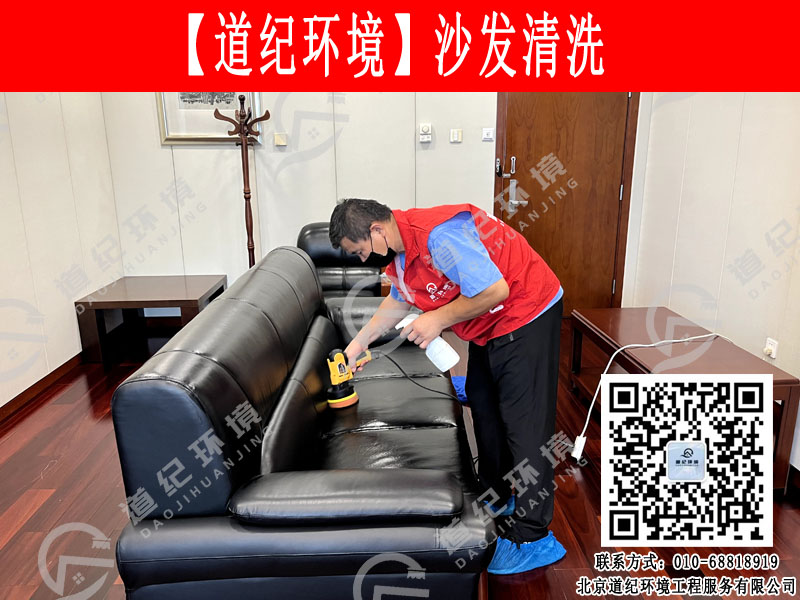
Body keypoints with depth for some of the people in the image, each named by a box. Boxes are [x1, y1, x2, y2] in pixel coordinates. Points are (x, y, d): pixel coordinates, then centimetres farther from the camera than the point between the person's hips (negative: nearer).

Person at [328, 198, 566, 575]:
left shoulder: (438, 235, -30)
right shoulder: (402, 250, 3)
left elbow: (495, 290, -31)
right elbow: (397, 301, 20)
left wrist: (437, 320, -20)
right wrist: (357, 345, 24)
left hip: (527, 315, -10)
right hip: (489, 326, 10)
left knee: (524, 423, -6)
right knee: (483, 406, 18)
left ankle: (533, 538, 6)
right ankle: (495, 498, 37)